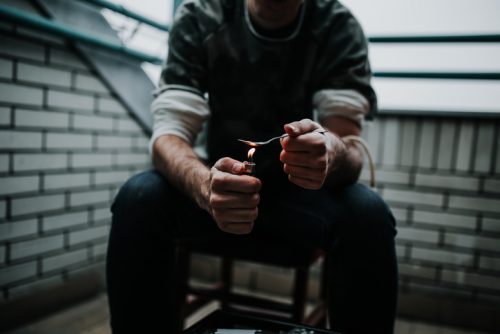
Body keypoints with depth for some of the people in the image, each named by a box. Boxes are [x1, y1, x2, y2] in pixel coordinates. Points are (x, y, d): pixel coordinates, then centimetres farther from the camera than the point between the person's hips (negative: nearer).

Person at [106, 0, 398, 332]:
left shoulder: (339, 27, -11)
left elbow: (350, 149, -18)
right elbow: (168, 132, -19)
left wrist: (333, 153, -44)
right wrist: (204, 185, -42)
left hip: (296, 188, 0)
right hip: (220, 175, 1)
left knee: (367, 214, -30)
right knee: (138, 199, -28)